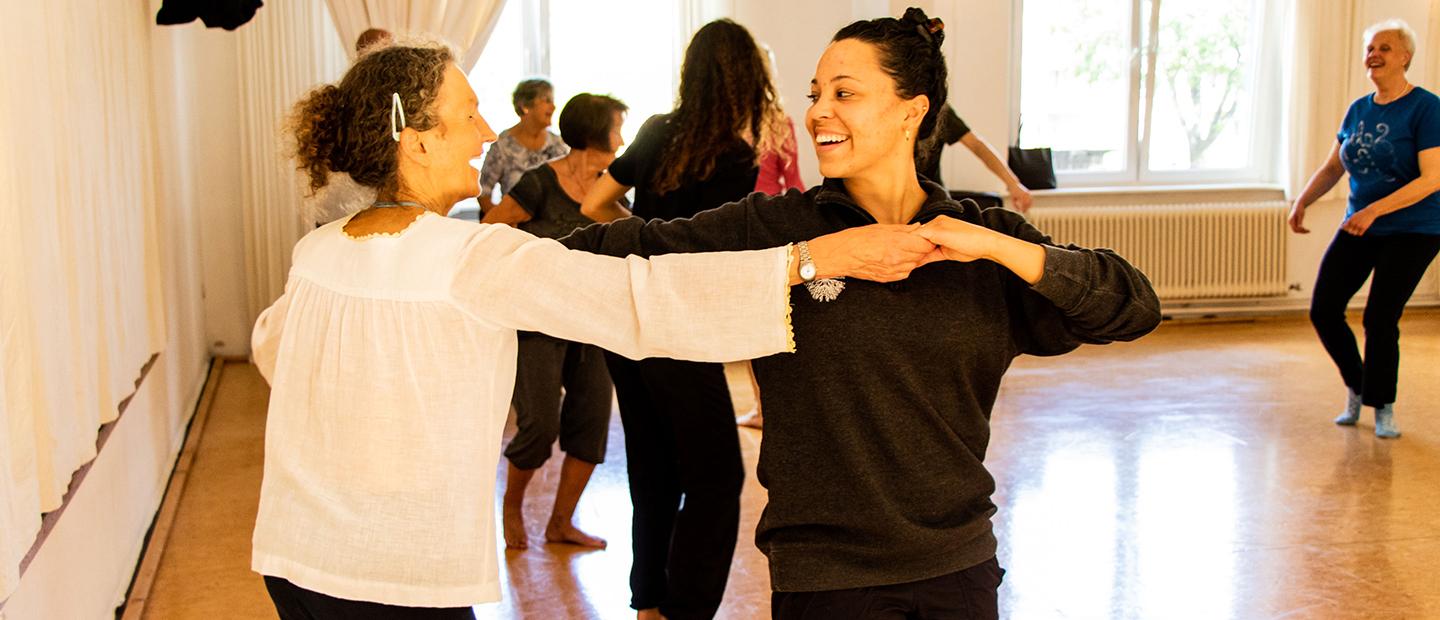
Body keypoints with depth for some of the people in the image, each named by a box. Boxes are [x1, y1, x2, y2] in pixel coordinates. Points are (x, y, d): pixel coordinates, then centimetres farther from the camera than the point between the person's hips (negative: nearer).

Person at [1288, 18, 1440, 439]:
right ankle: (1357, 389, 23)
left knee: (1380, 318, -7)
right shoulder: (1358, 111, 6)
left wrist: (1375, 210, -30)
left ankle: (1383, 408, 15)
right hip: (1359, 228, 6)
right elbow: (1332, 168, 14)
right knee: (1323, 310, -1)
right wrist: (1302, 202, -4)